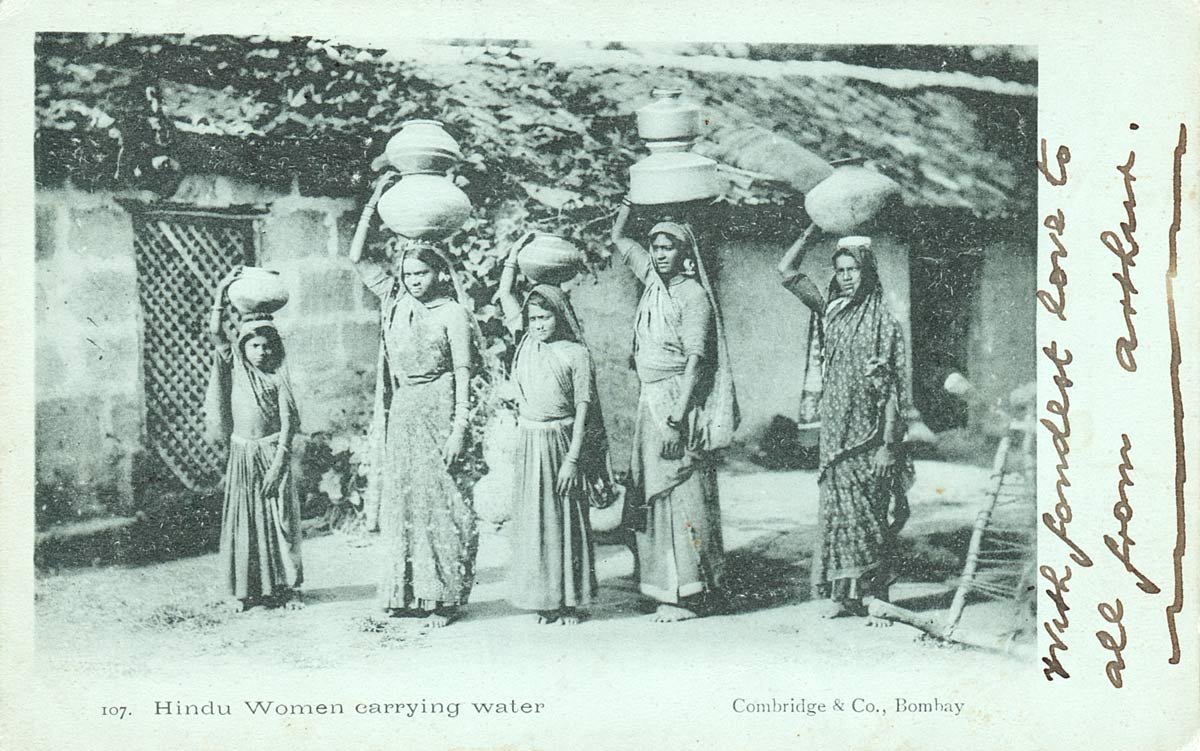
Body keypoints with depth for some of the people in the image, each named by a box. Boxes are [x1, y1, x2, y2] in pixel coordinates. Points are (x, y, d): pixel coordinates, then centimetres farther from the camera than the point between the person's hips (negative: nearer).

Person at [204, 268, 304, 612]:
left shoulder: (278, 377, -1)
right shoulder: (235, 367, 4)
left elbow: (288, 422, -5)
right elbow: (215, 333, -7)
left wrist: (278, 462, -12)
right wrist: (220, 293, -13)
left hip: (272, 452, -1)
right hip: (242, 453, 1)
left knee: (279, 519, 1)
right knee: (242, 521, 4)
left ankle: (286, 587, 10)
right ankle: (243, 590, 11)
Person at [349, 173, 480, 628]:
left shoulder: (452, 313, -4)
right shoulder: (395, 302, 10)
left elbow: (463, 373, -8)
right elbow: (356, 259, 11)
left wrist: (459, 428, -15)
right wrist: (373, 204, 7)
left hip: (438, 414, -6)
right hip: (401, 414, 6)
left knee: (439, 504, -3)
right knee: (399, 502, 8)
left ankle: (444, 598, 3)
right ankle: (405, 594, 16)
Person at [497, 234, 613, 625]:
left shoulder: (576, 353, -7)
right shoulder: (527, 342, 7)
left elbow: (583, 408, -10)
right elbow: (505, 293, 14)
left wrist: (572, 458, -15)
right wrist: (515, 252, 8)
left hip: (562, 441, -5)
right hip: (529, 442, 5)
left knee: (567, 521, 3)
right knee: (532, 520, 6)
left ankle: (570, 601, 10)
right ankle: (544, 599, 15)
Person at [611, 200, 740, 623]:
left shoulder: (693, 296, -9)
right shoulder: (654, 282, 12)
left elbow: (696, 360, -17)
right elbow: (618, 240, 27)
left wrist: (678, 419, -23)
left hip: (678, 402, -8)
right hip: (650, 401, 8)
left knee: (682, 494, -6)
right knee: (654, 492, 7)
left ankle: (687, 593, -2)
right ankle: (668, 586, 13)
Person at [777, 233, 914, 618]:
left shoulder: (884, 322, -3)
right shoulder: (829, 311, 9)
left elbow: (894, 390, -6)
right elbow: (787, 271, 9)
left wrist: (888, 443, -11)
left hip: (869, 432, -3)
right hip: (835, 429, 3)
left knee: (869, 511, -1)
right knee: (837, 506, 2)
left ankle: (874, 592, 7)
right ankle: (840, 591, 6)